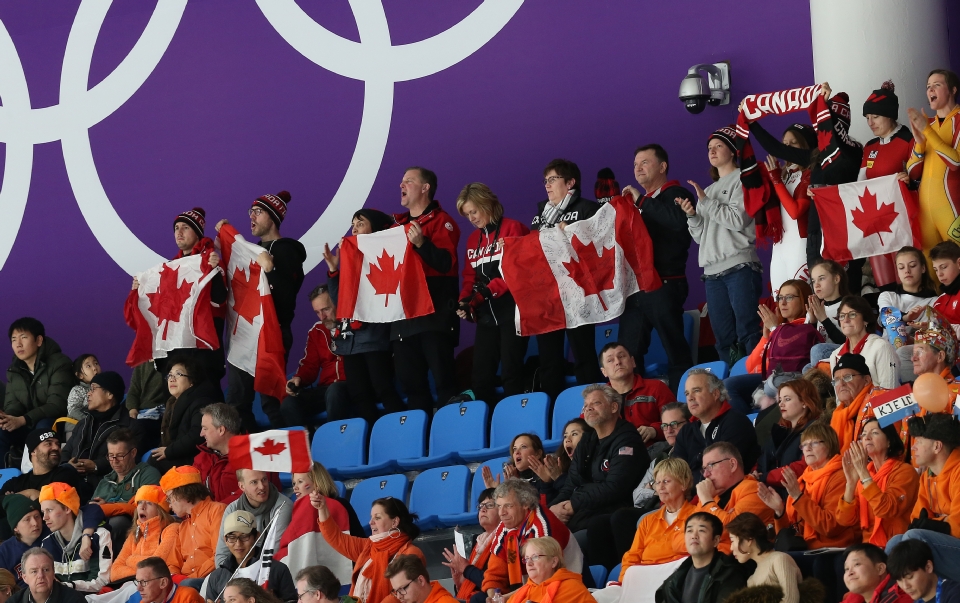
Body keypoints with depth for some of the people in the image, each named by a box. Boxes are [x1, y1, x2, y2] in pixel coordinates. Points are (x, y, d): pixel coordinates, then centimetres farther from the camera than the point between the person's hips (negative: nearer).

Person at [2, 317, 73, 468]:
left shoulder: (59, 364, -13)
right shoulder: (14, 370, 8)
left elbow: (57, 405, -21)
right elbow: (12, 404, 5)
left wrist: (22, 420, -31)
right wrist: (7, 417, -22)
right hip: (28, 427, 6)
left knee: (42, 427, -38)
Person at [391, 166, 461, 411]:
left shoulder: (441, 221, -1)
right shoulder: (399, 225, 20)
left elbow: (446, 263, -13)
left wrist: (421, 243, -24)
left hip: (434, 314, -7)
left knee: (443, 378, -9)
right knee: (410, 381, 6)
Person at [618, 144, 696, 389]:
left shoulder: (676, 195, -2)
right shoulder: (640, 201, 22)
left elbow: (678, 221, -23)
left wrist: (642, 202, -13)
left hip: (664, 285, -8)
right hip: (635, 284, 8)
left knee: (675, 350, -8)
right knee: (627, 353, 4)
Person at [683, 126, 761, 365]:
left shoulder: (741, 179, 4)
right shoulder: (709, 190, 25)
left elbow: (738, 219, -10)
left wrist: (705, 201, -5)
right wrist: (692, 215, 3)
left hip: (739, 267, -7)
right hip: (713, 272, 7)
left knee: (747, 333, -15)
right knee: (724, 338, 2)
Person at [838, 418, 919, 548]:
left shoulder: (904, 471, -5)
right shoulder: (861, 474, 11)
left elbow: (887, 511, -21)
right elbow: (845, 520, 2)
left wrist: (863, 472, -19)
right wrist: (851, 482, -10)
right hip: (869, 548, 5)